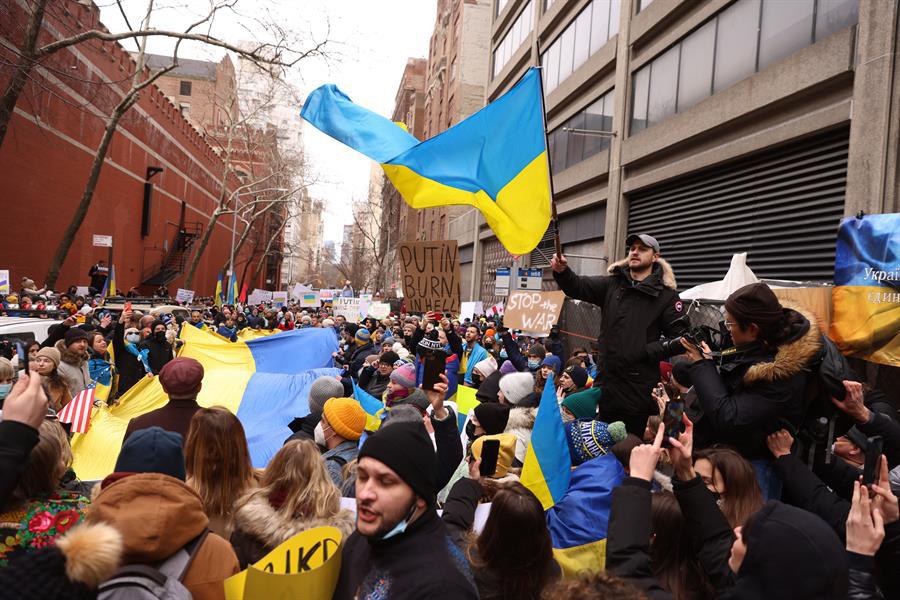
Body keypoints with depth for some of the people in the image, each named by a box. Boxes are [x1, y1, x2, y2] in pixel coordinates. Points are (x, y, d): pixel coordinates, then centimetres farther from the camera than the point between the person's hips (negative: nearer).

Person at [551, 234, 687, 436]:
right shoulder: (611, 284, 8)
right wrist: (562, 271, -25)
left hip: (639, 384, -3)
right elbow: (578, 287, -6)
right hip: (607, 378, 3)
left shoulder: (666, 295, -1)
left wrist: (647, 352, -14)